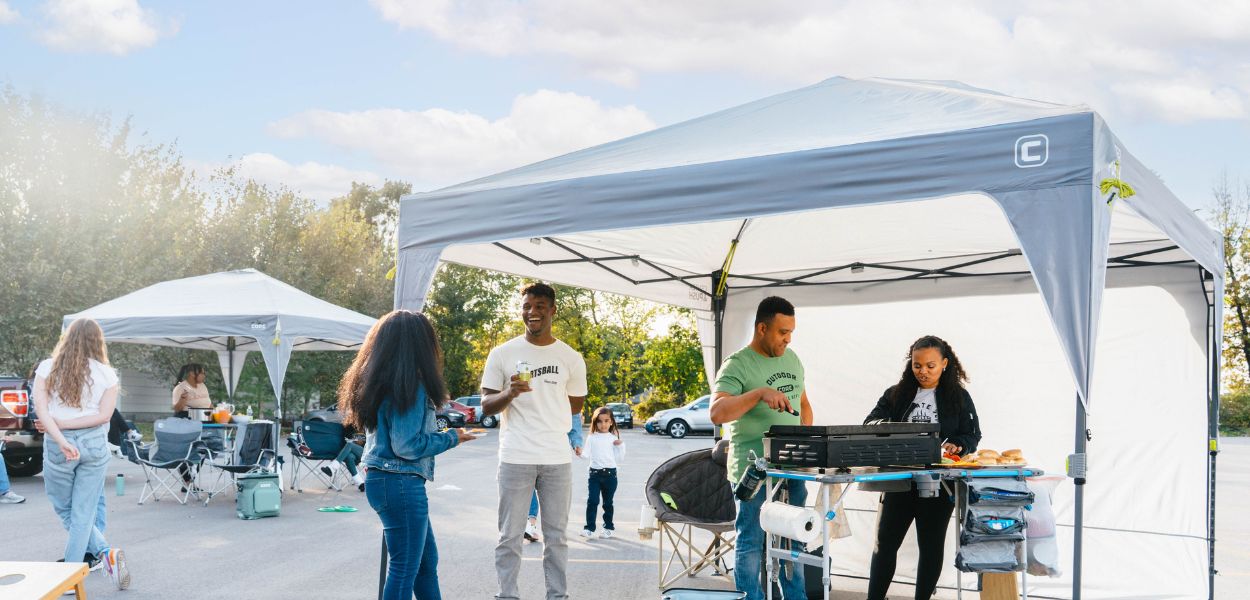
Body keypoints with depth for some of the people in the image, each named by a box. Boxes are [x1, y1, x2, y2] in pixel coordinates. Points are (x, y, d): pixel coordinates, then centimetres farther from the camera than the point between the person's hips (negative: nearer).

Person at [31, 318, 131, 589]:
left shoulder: (47, 368, 1)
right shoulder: (106, 374, 0)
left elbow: (40, 409, -10)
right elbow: (105, 415, -9)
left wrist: (61, 440, -17)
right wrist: (68, 424, -6)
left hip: (58, 446, -1)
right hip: (95, 444, 1)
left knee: (64, 509, 14)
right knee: (84, 513, 7)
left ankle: (105, 552, 3)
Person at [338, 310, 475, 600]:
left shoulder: (377, 380, 10)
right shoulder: (410, 384, -17)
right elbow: (407, 445, -20)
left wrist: (439, 432, 15)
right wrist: (450, 438, -8)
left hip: (379, 479, 9)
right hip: (402, 484, -9)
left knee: (427, 560, 19)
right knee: (405, 568, 1)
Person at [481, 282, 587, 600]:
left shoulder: (571, 358, 5)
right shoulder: (502, 354, 2)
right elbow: (486, 407, 2)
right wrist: (509, 394, -16)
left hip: (558, 459, 2)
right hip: (515, 458, -1)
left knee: (556, 536, 9)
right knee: (510, 537, 3)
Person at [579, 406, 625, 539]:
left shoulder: (614, 438, 4)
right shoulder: (592, 438, 5)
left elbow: (618, 459, 5)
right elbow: (587, 454, 5)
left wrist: (620, 445, -6)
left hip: (610, 473, 0)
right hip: (594, 473, 0)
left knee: (608, 503, 9)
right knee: (592, 501, -8)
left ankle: (608, 527, 21)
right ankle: (589, 528, -3)